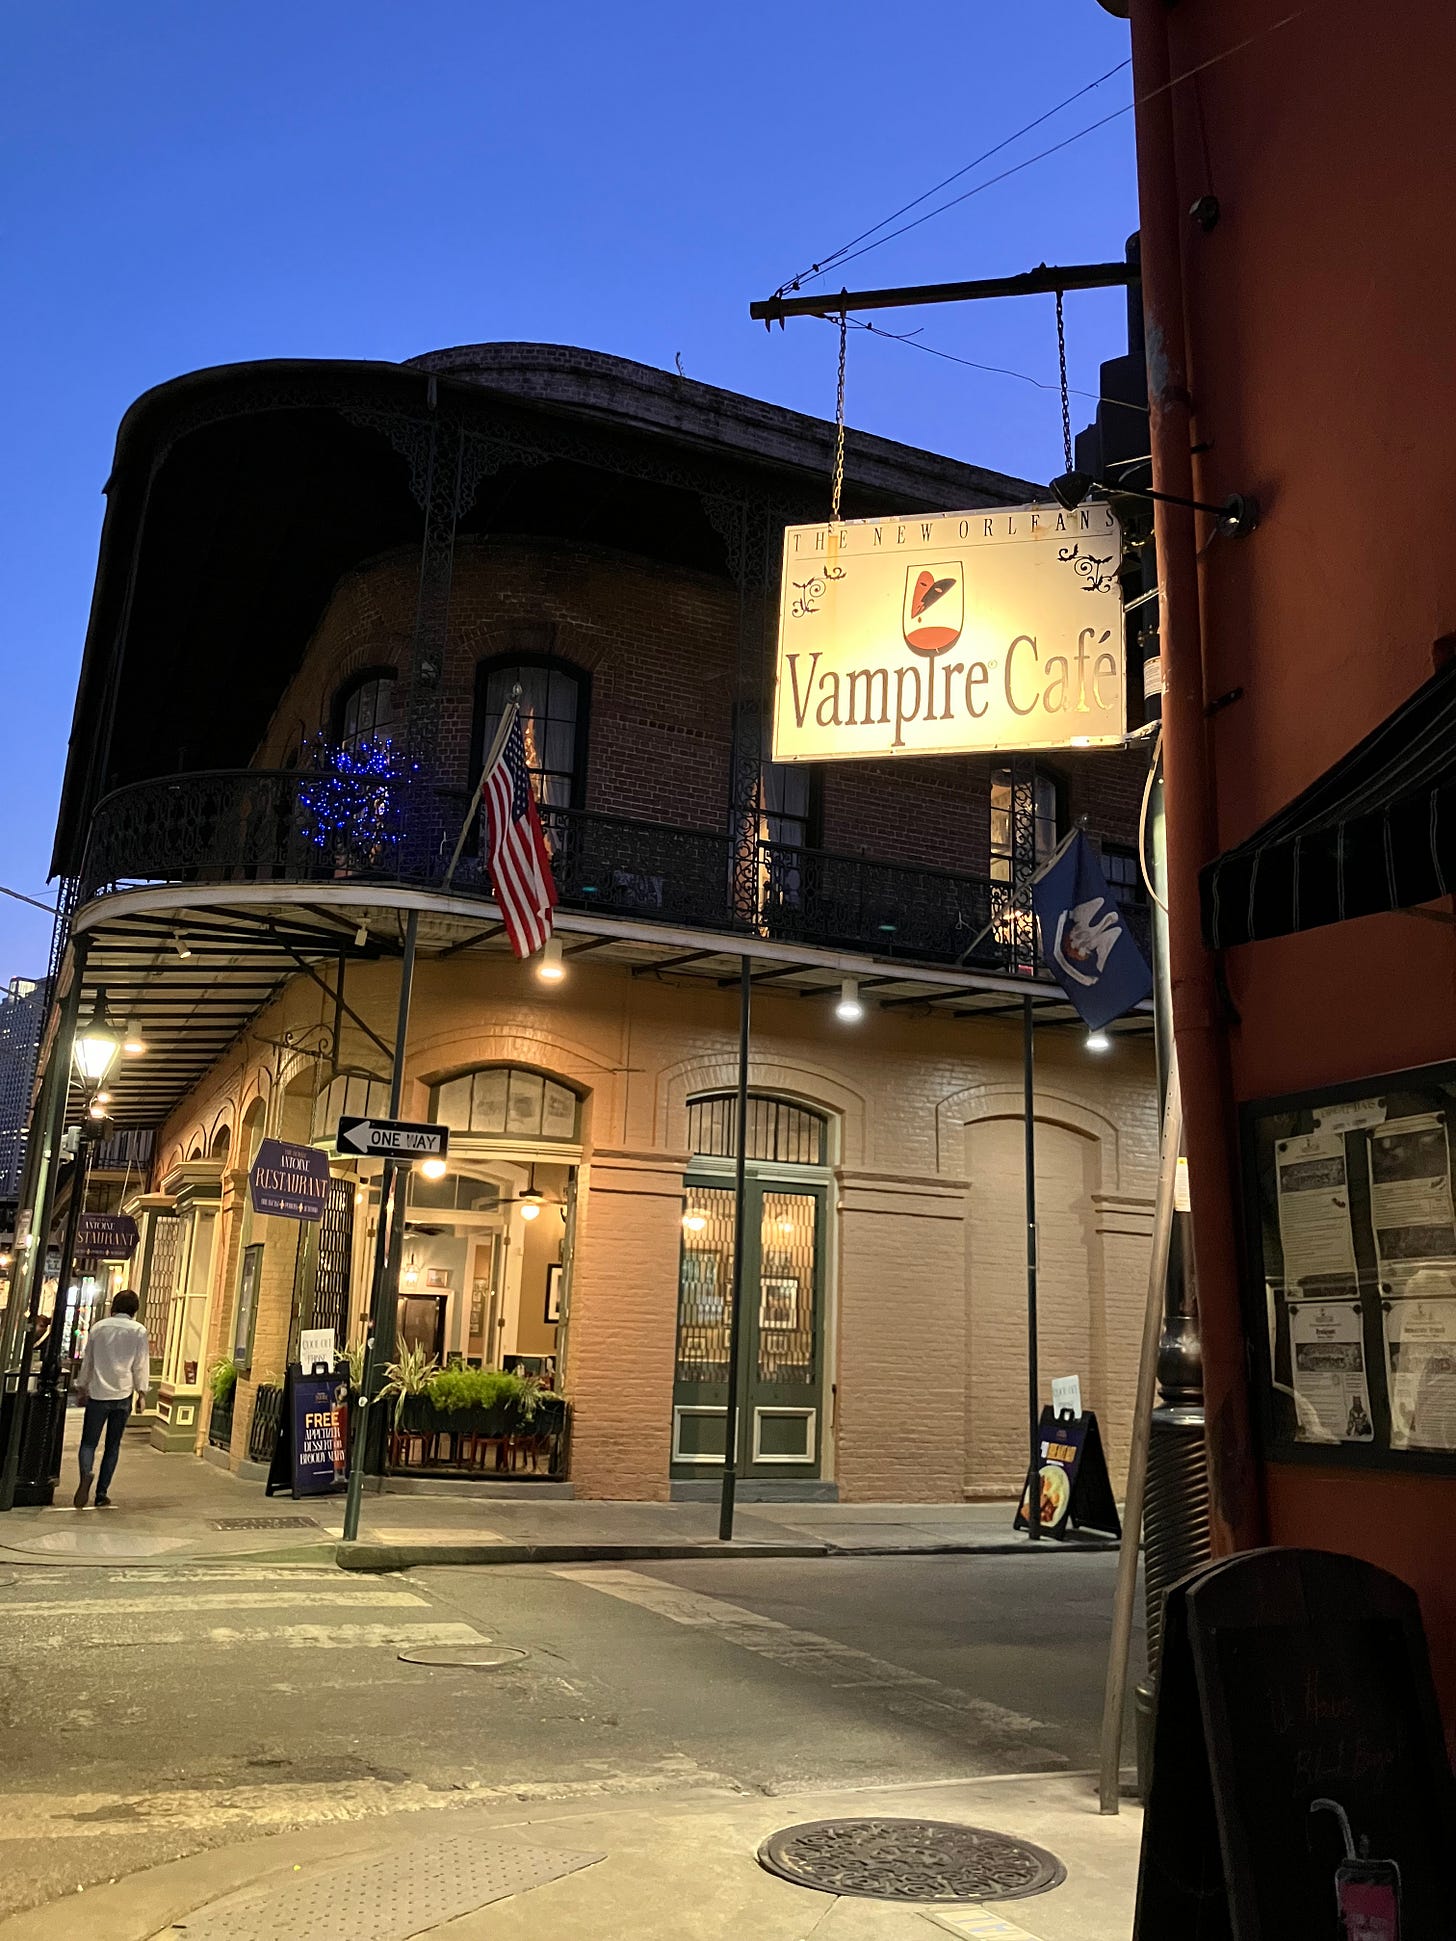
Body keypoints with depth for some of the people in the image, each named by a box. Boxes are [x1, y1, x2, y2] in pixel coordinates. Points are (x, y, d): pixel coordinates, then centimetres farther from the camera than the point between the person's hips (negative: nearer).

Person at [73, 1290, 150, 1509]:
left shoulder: (98, 1327, 5)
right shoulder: (139, 1331, -1)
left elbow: (87, 1361, 12)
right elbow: (141, 1365, -2)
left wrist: (81, 1387, 23)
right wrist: (142, 1393, 6)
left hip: (98, 1393, 0)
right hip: (123, 1394, 0)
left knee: (89, 1442, 4)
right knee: (113, 1446, 9)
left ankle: (86, 1475, -26)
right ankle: (102, 1494, 7)